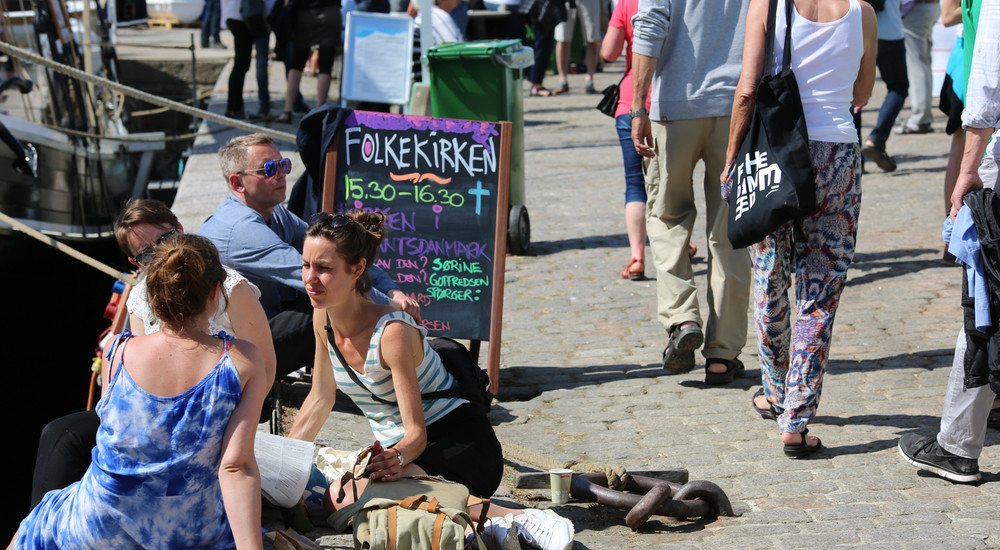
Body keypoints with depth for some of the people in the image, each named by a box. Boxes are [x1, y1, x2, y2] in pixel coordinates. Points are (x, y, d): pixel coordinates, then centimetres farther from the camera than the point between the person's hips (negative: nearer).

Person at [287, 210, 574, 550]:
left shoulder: (393, 332, -23)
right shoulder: (323, 320, -2)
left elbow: (417, 432, -22)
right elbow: (321, 398, 12)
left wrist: (397, 458, -43)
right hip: (400, 449, 8)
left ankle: (516, 518, -35)